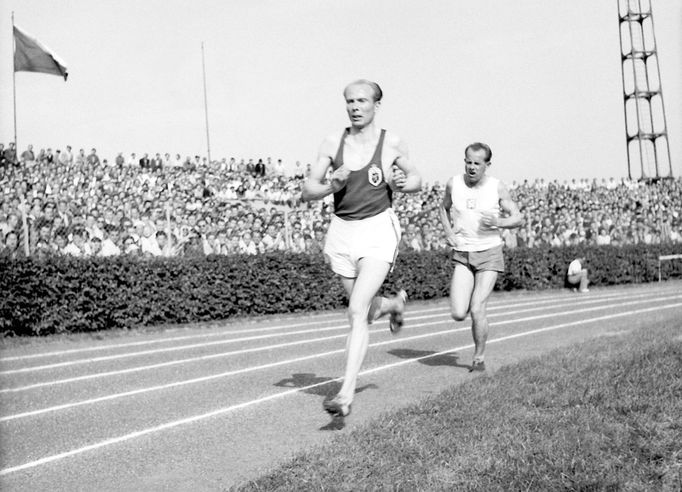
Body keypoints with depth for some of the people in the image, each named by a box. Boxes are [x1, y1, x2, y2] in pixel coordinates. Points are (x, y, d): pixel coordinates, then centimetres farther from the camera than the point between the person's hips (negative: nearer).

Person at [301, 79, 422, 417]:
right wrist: (332, 184, -18)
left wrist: (402, 183, -10)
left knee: (357, 312, -18)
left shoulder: (392, 144, -2)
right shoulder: (332, 144, 2)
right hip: (341, 232, 4)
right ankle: (395, 304, 52)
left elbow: (417, 180, 13)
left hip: (378, 229, -4)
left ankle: (346, 393, -17)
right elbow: (306, 192, 2)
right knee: (367, 312, 16)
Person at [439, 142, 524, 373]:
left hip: (489, 253, -2)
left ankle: (479, 358, 9)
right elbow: (444, 208, 19)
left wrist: (498, 222, -20)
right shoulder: (454, 183, -1)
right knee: (458, 314, -10)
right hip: (462, 255, 2)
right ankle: (473, 303, 27)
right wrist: (448, 233, 2)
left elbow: (518, 218, 1)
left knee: (477, 310, -13)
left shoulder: (497, 187, -6)